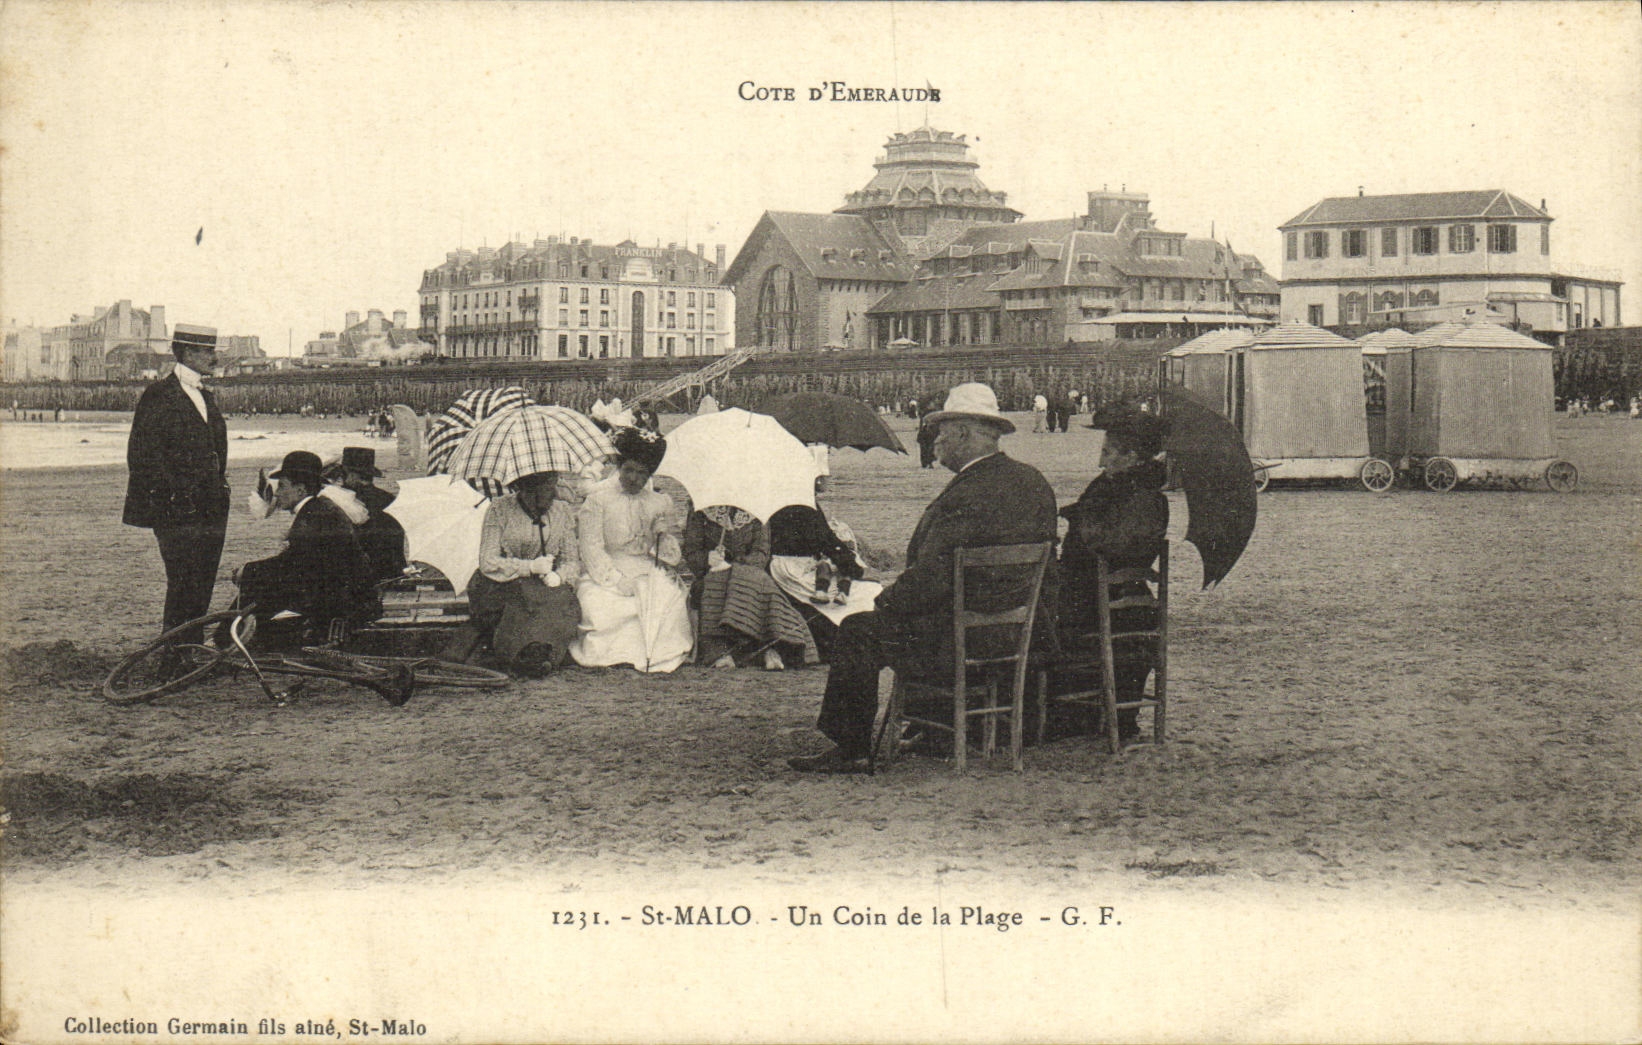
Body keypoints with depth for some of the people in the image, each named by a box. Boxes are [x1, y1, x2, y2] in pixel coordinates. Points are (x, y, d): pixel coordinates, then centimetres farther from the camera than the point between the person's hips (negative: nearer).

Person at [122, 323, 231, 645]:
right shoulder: (159, 395, -8)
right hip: (178, 513, -8)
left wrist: (220, 491, 15)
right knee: (184, 587, -9)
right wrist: (170, 500, -16)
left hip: (211, 512, 8)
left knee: (202, 590, 9)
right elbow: (143, 455, -13)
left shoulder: (205, 397, 19)